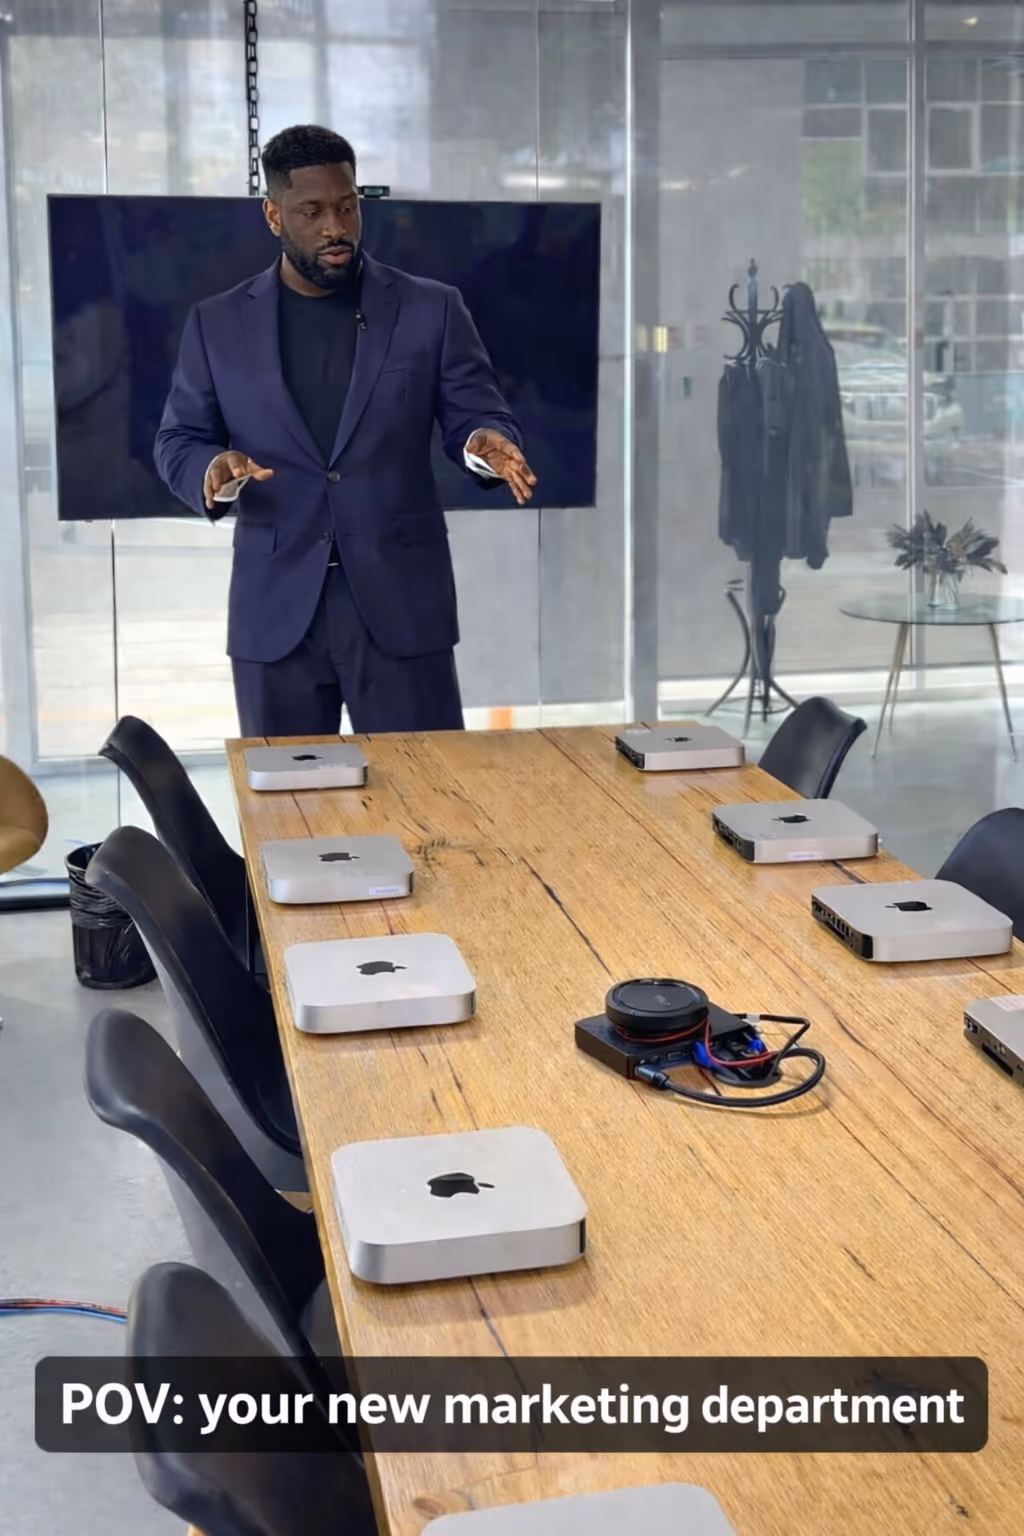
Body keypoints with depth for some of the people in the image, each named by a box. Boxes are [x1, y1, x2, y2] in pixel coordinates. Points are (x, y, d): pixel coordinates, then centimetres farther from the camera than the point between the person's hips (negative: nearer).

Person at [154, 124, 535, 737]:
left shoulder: (432, 309, 4)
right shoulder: (218, 323, 7)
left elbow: (481, 416, 3)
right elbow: (178, 441, 10)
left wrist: (485, 442, -21)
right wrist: (212, 467, -14)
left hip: (401, 604, -1)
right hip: (275, 612, 1)